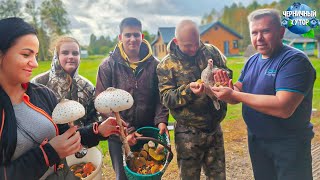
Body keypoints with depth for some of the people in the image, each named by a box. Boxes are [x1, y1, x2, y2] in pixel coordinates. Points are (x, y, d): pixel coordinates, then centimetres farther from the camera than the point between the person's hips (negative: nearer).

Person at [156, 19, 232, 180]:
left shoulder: (211, 51, 1)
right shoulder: (167, 64, -8)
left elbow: (228, 71, 10)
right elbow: (167, 98, -11)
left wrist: (221, 74, -14)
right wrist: (188, 90, -28)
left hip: (215, 128, 4)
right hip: (188, 133, -3)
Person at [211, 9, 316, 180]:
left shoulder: (294, 60, -19)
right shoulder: (252, 61, 4)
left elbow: (284, 108, -31)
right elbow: (237, 96, 5)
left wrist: (234, 94, -29)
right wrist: (228, 86, -18)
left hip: (288, 144, -7)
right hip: (255, 139, 7)